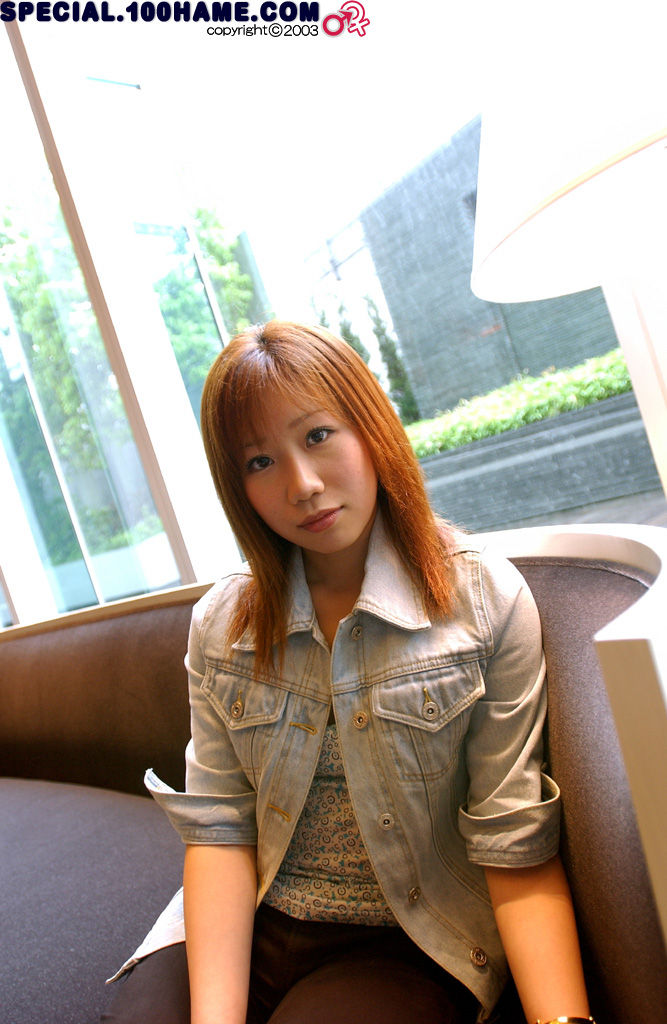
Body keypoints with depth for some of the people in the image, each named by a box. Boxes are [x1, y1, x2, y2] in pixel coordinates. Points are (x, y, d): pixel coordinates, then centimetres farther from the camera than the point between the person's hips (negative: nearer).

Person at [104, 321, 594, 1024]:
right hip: (253, 925, 3)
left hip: (412, 941, -2)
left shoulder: (486, 599, -11)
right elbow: (219, 826, -5)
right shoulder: (221, 625, -1)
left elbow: (517, 850, -10)